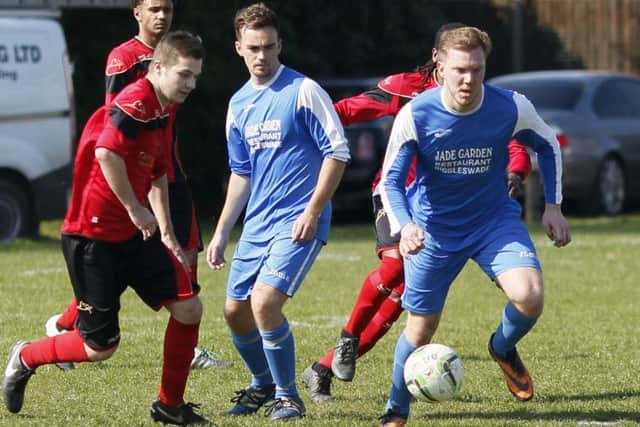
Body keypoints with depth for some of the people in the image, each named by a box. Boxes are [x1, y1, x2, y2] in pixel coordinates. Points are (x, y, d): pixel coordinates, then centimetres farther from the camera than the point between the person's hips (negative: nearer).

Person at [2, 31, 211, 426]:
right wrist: (135, 209, -24)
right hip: (93, 236, -9)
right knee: (101, 346, -2)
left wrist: (167, 234, 22)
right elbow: (107, 152, -34)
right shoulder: (136, 101, -19)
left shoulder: (162, 112, 12)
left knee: (189, 307, -2)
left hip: (135, 234, 9)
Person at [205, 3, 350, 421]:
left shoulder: (303, 91, -9)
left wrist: (313, 211, -16)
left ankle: (288, 396, -4)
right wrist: (221, 233, 17)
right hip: (257, 224, 7)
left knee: (265, 302, -21)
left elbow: (338, 151, -10)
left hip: (298, 222, -7)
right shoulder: (239, 104, 12)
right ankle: (263, 384, 33)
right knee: (236, 311, 8)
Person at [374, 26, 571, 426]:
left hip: (495, 219, 0)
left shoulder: (512, 108, -17)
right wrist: (404, 226, -31)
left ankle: (504, 348, 10)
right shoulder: (415, 115, -20)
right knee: (420, 330, 7)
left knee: (530, 296, -26)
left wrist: (553, 205, 1)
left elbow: (548, 145, 4)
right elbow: (391, 180, -14)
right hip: (434, 228, 0)